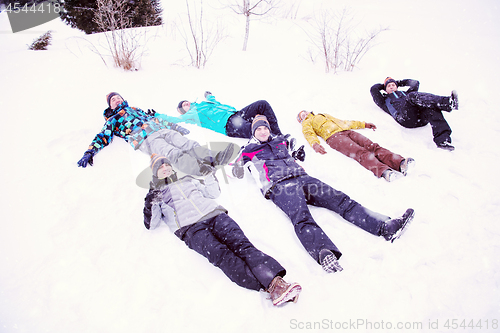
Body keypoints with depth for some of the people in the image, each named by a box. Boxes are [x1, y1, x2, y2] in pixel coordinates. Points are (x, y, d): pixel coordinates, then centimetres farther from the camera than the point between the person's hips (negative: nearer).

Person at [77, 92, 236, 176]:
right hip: (146, 139, -5)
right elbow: (102, 137, 17)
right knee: (173, 153, -35)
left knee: (188, 144, -23)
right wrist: (89, 152, -1)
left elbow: (155, 117, 36)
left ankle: (213, 159, -45)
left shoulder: (136, 109, 39)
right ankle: (199, 169, -61)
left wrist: (176, 127, 27)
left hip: (162, 129, 6)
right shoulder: (112, 120, 27)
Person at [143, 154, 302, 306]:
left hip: (215, 214, 3)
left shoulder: (188, 180, 33)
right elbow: (151, 224, 14)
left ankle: (275, 280, -43)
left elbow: (213, 193, 32)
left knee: (241, 244, -25)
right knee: (220, 254, -31)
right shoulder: (156, 194, 24)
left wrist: (210, 175, 18)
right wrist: (152, 205, -3)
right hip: (190, 229, -3)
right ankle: (269, 287, -46)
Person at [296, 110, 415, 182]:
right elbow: (309, 134, 3)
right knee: (360, 152, -32)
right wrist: (315, 144, -20)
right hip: (333, 136, -6)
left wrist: (364, 124, 36)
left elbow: (344, 122, 41)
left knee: (372, 146, -20)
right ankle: (384, 171, -54)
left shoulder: (325, 115, 41)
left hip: (347, 131, 6)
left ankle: (401, 163, -40)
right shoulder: (307, 123, 24)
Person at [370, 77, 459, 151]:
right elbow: (373, 89, 27)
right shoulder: (385, 100, 34)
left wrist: (400, 82, 55)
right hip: (405, 118, -5)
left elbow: (415, 83, 49)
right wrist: (384, 85, 46)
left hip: (421, 117, 5)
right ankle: (448, 102, -54)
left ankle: (442, 140, -49)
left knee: (432, 106, -30)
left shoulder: (405, 93, 47)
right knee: (413, 96, -32)